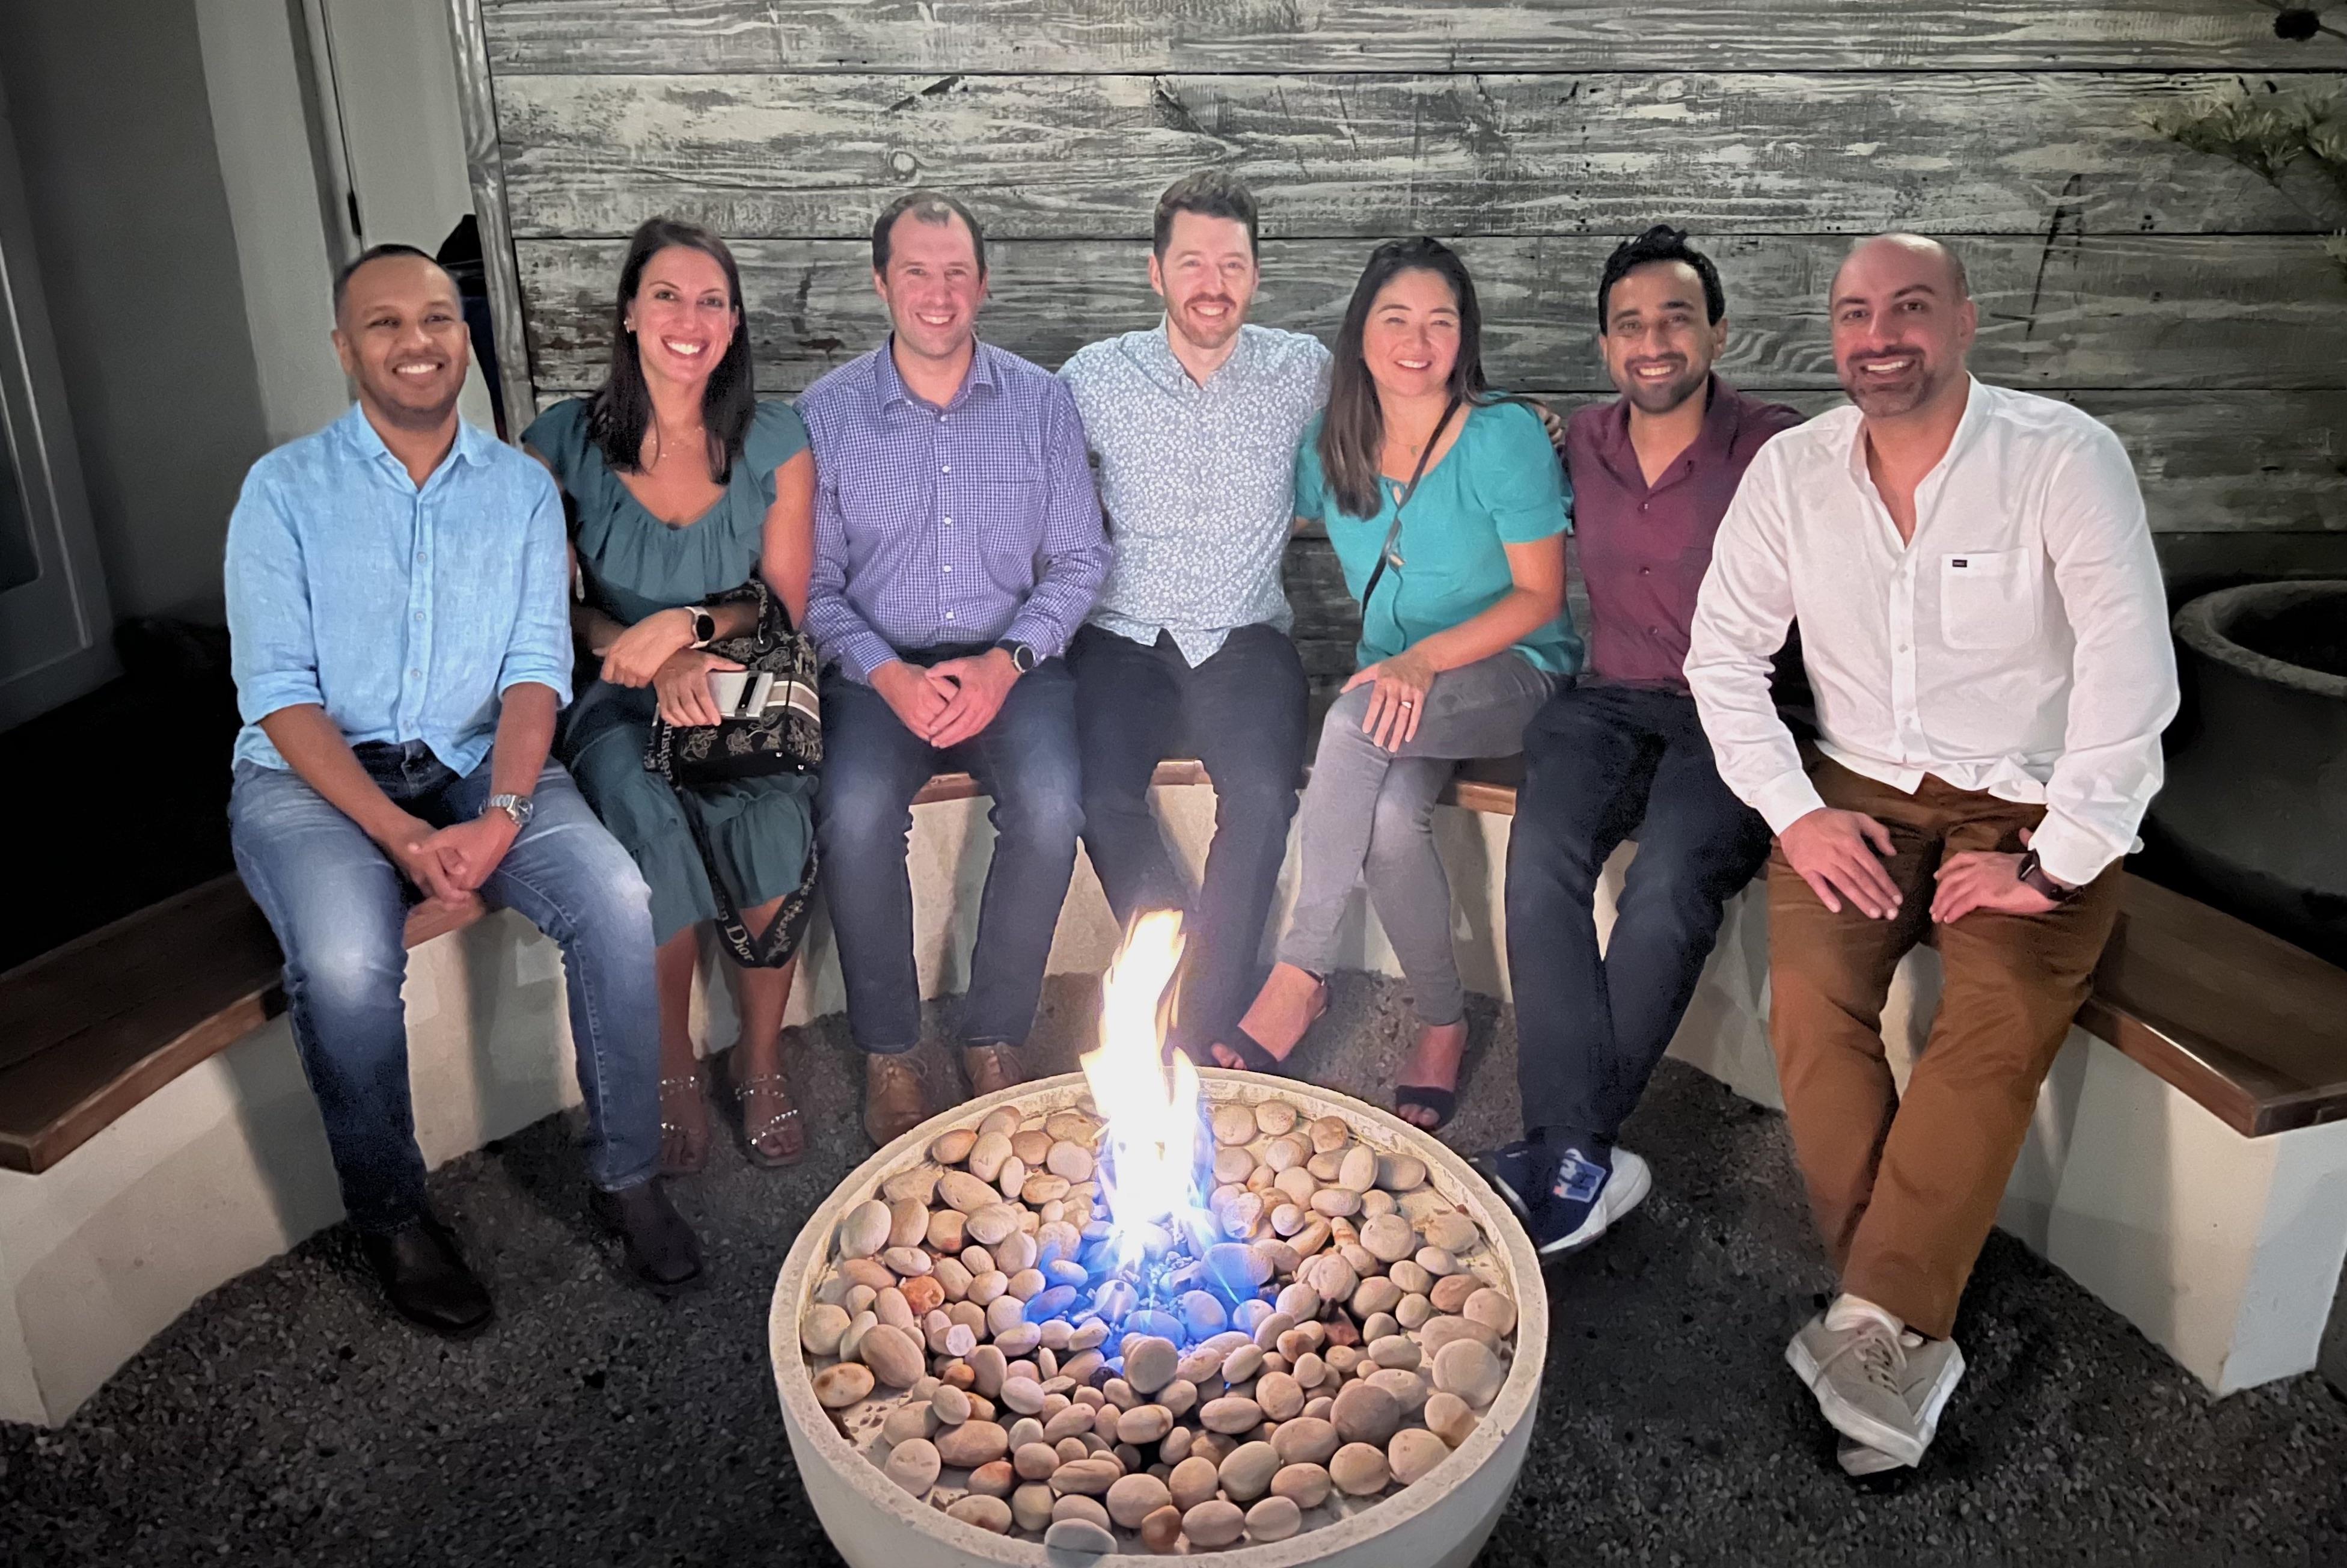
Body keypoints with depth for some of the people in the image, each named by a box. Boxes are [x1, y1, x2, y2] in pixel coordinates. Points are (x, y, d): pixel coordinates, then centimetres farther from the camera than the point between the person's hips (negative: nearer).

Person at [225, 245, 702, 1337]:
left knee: (617, 899, -25)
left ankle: (626, 1175, -7)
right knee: (347, 961, -31)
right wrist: (400, 834, -21)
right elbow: (278, 691, -7)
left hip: (478, 765, 2)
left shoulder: (521, 489, 8)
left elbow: (537, 668, -1)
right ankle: (390, 1215, -5)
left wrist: (502, 813, -20)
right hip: (314, 776, -2)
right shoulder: (286, 490, 0)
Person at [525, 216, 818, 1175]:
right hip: (618, 700, 0)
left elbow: (786, 606, 2)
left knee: (776, 804, -31)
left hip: (739, 684, 1)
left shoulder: (775, 441, 2)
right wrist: (656, 659, -15)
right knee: (642, 810, -32)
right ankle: (671, 1068, -10)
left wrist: (691, 623, -16)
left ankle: (760, 1059, -10)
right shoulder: (564, 441, 0)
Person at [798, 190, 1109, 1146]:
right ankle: (887, 1055, -9)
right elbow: (812, 584, 2)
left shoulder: (1041, 402, 6)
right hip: (879, 665, 0)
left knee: (1051, 806, -29)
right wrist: (889, 675, -15)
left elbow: (1077, 560, 5)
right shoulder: (827, 412, 4)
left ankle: (994, 1042, -8)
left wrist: (1006, 662, -11)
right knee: (855, 815, -30)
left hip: (1011, 660, 1)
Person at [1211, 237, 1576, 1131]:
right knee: (1392, 813, -31)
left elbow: (1541, 596, -10)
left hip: (1514, 674, -4)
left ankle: (1300, 977, -24)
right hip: (1403, 688, 4)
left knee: (1357, 718, -35)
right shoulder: (1331, 445, 6)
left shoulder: (1505, 436, -9)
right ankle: (1442, 1024, -9)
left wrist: (1426, 657, -23)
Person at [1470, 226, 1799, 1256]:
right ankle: (1581, 1154, -29)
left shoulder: (1775, 448, 0)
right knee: (1542, 854, -28)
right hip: (1611, 701, 4)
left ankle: (1564, 1148, -19)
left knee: (1672, 878, -31)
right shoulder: (1583, 443, 14)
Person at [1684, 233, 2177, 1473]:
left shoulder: (2064, 457, -9)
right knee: (1810, 990, -24)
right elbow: (1722, 652, 4)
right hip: (1860, 795, 2)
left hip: (2031, 806, -2)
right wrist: (1794, 812, -8)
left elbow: (2132, 673, -16)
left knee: (2000, 1018, -28)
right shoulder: (1792, 468, 1)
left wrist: (2053, 863, -20)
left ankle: (1873, 1325, -20)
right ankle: (1909, 1336, -14)